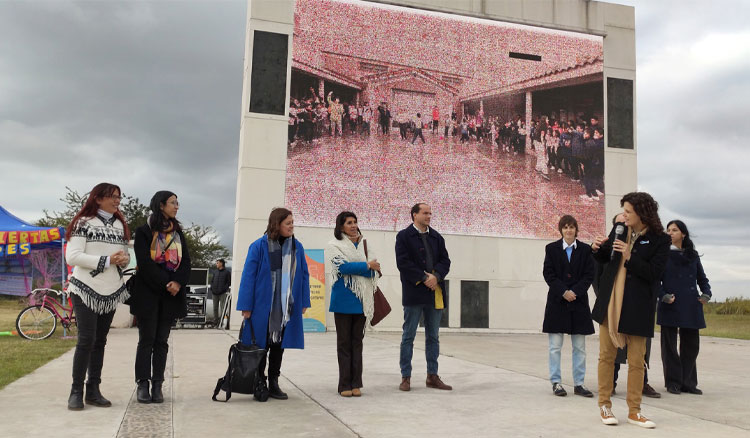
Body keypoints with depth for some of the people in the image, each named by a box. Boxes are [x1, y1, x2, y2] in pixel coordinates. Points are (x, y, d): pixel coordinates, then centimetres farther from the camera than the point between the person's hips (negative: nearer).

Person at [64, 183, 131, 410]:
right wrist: (107, 261, -18)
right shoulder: (84, 223, -5)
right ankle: (76, 391, 2)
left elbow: (126, 255, 18)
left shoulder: (120, 225, 12)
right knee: (86, 340, -10)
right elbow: (72, 256, -15)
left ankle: (93, 390, 16)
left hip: (111, 291, 6)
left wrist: (124, 259, -6)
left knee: (100, 341, 9)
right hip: (86, 289, -6)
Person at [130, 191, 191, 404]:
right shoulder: (144, 232, 0)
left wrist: (178, 282, -11)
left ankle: (157, 385, 10)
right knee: (146, 340, 1)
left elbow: (186, 261, 7)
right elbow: (144, 262, -10)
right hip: (148, 293, -4)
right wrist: (165, 283, -16)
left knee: (162, 341, 6)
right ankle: (143, 384, 7)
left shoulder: (178, 233, 15)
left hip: (171, 294, 4)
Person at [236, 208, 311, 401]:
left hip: (286, 307, 4)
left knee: (279, 345, 12)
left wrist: (304, 302, 6)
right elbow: (248, 276, -9)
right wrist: (246, 306, -11)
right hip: (262, 306, -4)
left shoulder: (297, 247, 3)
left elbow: (304, 275, 9)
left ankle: (273, 384, 24)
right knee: (261, 345, 6)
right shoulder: (259, 246, -10)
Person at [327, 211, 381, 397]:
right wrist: (366, 266, -8)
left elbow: (373, 269, 4)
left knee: (357, 341, 7)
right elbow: (342, 266, -13)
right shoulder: (334, 245, 2)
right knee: (344, 342, 3)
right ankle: (345, 385, 9)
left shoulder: (364, 244, 13)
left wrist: (352, 268, -13)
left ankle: (356, 384, 12)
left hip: (361, 299, 4)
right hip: (343, 299, -3)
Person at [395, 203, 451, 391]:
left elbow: (445, 261, 8)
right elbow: (403, 262, -11)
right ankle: (406, 377, 9)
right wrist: (424, 278, -16)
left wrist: (436, 276, -11)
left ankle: (432, 376, 20)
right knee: (408, 336, 2)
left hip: (435, 294, 5)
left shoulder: (437, 237, 14)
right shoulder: (403, 236, -2)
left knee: (433, 337, 11)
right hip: (414, 293, -5)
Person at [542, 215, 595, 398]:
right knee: (555, 345, 2)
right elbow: (548, 274, -2)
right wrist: (563, 292, -13)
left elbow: (589, 275, 0)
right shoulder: (552, 248, 3)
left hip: (578, 302, 1)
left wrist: (575, 292, -13)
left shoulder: (585, 249, 5)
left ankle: (579, 384, 13)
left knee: (580, 347, 5)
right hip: (557, 302, -1)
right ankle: (556, 382, 10)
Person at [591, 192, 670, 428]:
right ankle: (604, 406, 19)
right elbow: (605, 258, 17)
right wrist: (597, 249, -5)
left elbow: (654, 273, -15)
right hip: (610, 302, 4)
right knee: (606, 355, 8)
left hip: (636, 307, -3)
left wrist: (630, 257, -24)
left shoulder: (659, 240, -8)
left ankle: (634, 411, 19)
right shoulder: (618, 230, 4)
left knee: (636, 361, 6)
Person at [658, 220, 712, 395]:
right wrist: (663, 296, -16)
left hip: (691, 307, 3)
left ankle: (688, 382, 18)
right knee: (669, 345, 2)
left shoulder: (693, 255, 12)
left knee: (691, 345, 7)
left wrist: (706, 293, -3)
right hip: (670, 306, -3)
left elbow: (702, 278, 16)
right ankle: (673, 382, 11)